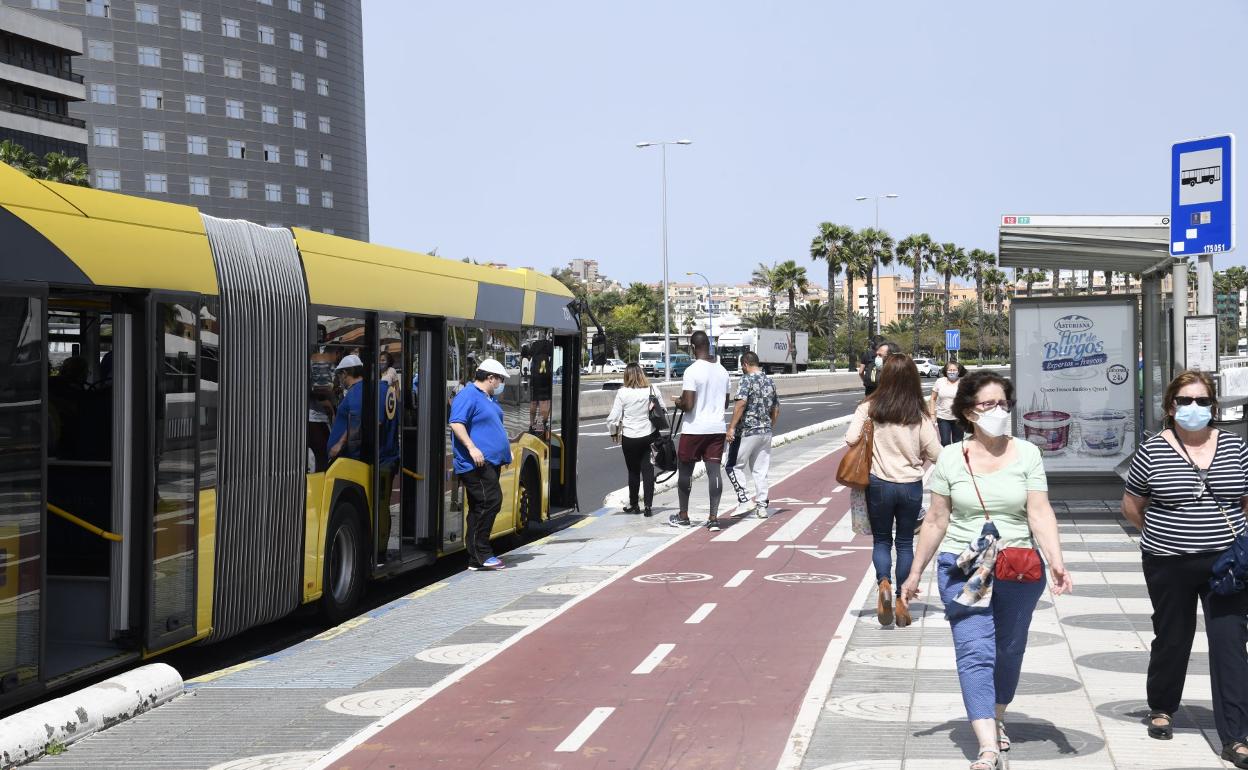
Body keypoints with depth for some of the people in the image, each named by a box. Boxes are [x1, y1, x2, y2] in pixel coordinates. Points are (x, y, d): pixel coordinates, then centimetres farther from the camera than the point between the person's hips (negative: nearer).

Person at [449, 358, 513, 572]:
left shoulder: (489, 399, 22)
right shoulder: (468, 396, -9)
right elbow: (456, 424, -19)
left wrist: (505, 451, 24)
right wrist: (472, 448, -27)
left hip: (489, 463, 10)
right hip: (476, 464, -10)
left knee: (480, 509, 9)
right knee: (490, 501, -17)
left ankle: (477, 558, 11)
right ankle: (481, 554, -13)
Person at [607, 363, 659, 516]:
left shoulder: (622, 393, -11)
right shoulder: (651, 391, -6)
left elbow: (613, 418, -10)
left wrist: (614, 433, 8)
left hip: (630, 438, -1)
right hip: (649, 435, 1)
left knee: (633, 471, 12)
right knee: (648, 470, 5)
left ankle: (634, 505, 22)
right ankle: (648, 506, 0)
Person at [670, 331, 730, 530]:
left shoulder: (692, 371, -15)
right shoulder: (722, 371, 7)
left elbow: (688, 405, -19)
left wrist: (678, 402, 2)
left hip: (694, 429, -5)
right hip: (717, 428, 5)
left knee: (685, 470, 10)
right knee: (714, 471, 2)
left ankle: (683, 515, 18)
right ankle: (714, 518, -3)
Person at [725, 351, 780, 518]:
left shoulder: (746, 380, -10)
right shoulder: (770, 382, 12)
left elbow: (741, 404, -21)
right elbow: (776, 410, 17)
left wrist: (731, 427, -21)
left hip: (747, 431, -7)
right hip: (766, 432, 7)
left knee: (732, 466, 3)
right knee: (761, 470, 11)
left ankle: (743, 499, -8)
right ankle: (761, 506, 11)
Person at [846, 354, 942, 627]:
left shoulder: (869, 408, -8)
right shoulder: (919, 415, -6)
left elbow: (851, 440, -15)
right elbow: (935, 454, -7)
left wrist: (871, 444, 6)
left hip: (879, 484, 0)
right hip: (911, 485, 1)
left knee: (881, 540, 15)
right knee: (905, 543, 14)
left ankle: (883, 583, -11)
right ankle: (902, 602, 16)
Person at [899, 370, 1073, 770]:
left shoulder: (1026, 454, 0)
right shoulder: (951, 458, 1)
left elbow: (1040, 514, -7)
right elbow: (936, 521, 7)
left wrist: (1057, 562, -20)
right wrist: (915, 573, 8)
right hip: (963, 569, -1)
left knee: (1008, 651, 13)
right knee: (975, 653, -12)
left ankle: (997, 718, 40)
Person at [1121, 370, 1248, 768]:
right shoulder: (1153, 451, -3)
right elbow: (1131, 505, 7)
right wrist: (1164, 533, 6)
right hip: (1169, 567, -1)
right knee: (1172, 640, 14)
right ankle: (1161, 708, 39)